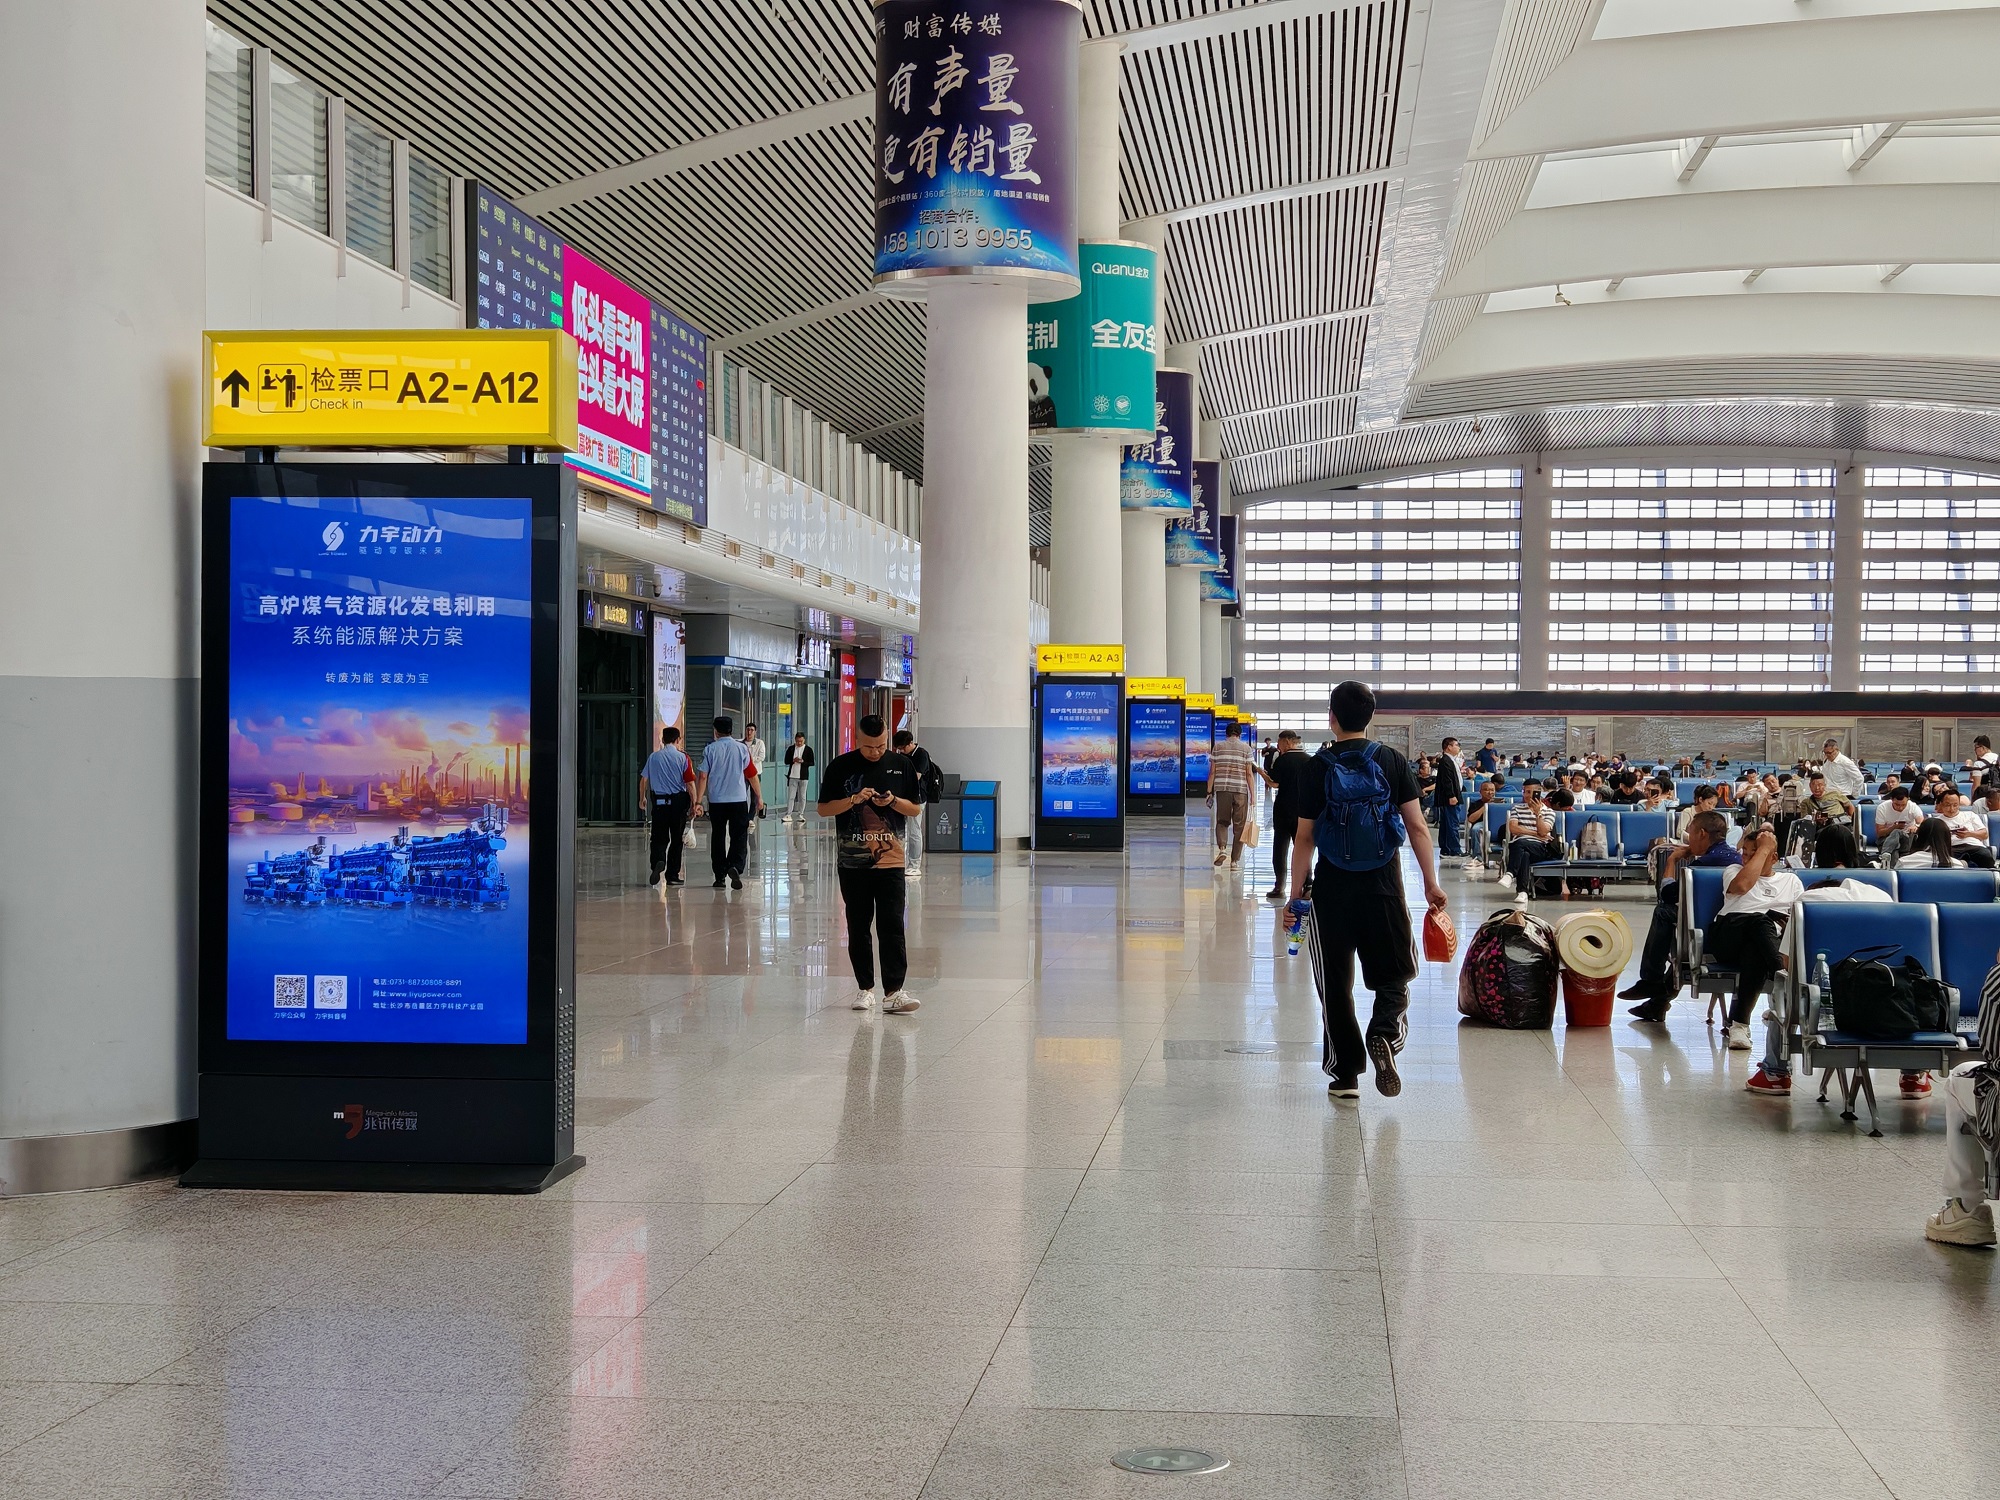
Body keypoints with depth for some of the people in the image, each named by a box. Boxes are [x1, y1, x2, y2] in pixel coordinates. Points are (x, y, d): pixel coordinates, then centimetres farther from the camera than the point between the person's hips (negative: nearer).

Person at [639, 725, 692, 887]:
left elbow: (643, 779, 6)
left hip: (659, 802, 1)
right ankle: (672, 875, 10)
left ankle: (658, 861, -23)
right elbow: (689, 781, -7)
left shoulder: (653, 757, 3)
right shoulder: (682, 758, -4)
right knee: (676, 839, 7)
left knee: (659, 837, 6)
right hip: (679, 800, -1)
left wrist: (642, 798, 20)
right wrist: (694, 801, 1)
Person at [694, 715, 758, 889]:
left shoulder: (710, 749, 0)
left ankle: (720, 876, 11)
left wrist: (698, 801, -1)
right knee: (739, 836, 3)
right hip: (739, 799, -1)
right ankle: (735, 866, -21)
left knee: (718, 837, 10)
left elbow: (702, 777, -4)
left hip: (716, 801, 1)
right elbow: (752, 774, 5)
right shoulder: (742, 748, 1)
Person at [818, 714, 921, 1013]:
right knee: (858, 927, 8)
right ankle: (865, 988, 18)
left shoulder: (901, 765, 5)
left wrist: (893, 801, -11)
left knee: (892, 927, -8)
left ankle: (893, 992, -11)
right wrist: (854, 799, -13)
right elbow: (824, 809, 2)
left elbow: (916, 809, 9)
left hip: (890, 861, 0)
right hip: (852, 861, 1)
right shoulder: (840, 767, 1)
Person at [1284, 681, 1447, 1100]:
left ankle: (1345, 1073, 11)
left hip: (1332, 887, -1)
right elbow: (1417, 827, -2)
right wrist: (1431, 883, 4)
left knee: (1335, 982, 9)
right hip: (1383, 887, 1)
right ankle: (1384, 1033, -14)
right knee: (1393, 974, 14)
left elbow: (1304, 838, -4)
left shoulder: (1318, 770, -4)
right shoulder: (1393, 763, 0)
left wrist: (1295, 895, 2)